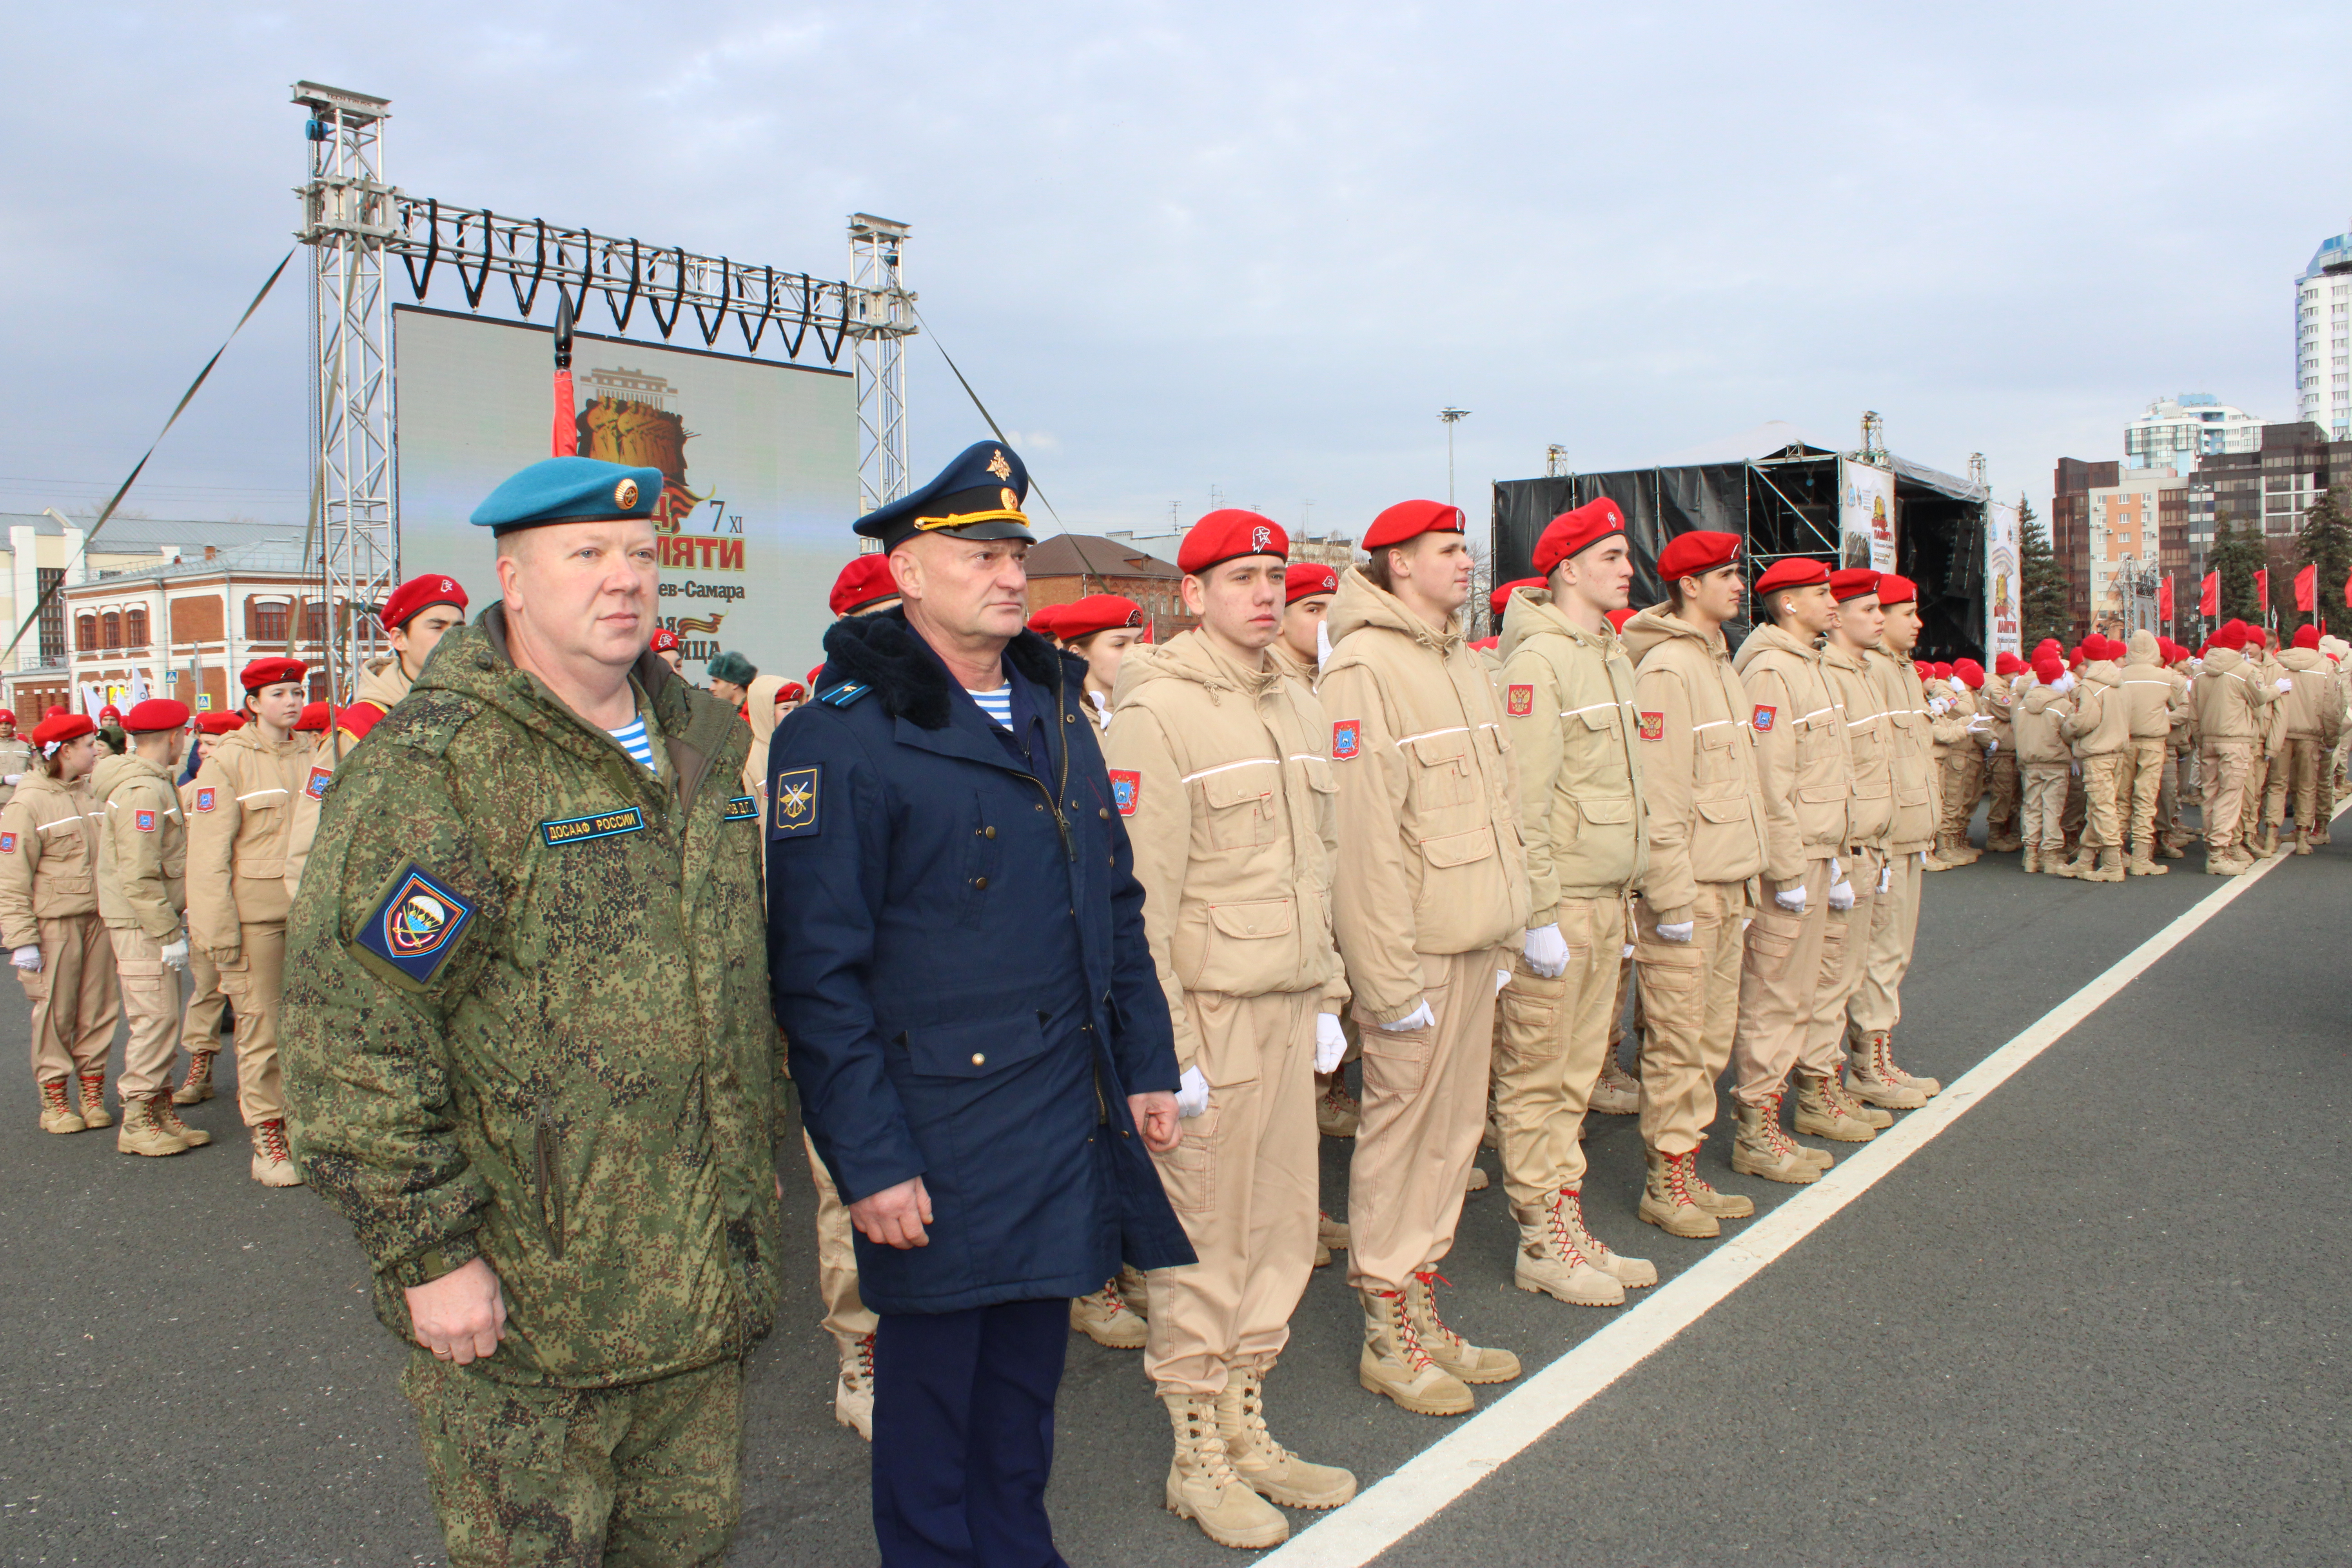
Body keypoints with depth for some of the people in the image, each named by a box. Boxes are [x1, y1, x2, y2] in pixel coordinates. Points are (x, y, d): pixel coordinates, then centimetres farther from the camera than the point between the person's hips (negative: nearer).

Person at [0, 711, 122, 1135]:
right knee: (55, 1013, 1)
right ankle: (54, 1100, 11)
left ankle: (92, 1092, 16)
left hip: (97, 919, 6)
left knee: (99, 1008, 7)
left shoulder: (90, 795, 11)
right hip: (55, 922, -6)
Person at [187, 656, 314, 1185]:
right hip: (254, 912, -4)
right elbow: (208, 854, -6)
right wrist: (218, 932, -10)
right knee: (261, 1027, -1)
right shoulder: (227, 761, -3)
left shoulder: (310, 758, 12)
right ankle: (267, 1143, 9)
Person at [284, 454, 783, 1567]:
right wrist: (426, 1251, -18)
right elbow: (350, 1025, -19)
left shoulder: (701, 740, 9)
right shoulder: (433, 765, -16)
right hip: (519, 1293, -6)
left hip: (702, 1277, 7)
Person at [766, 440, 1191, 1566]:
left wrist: (1146, 1066, 12)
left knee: (1029, 1369, 18)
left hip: (1070, 1119, 6)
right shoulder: (840, 735, -12)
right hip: (936, 1130, -6)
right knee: (931, 1383, 10)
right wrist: (867, 1158, -15)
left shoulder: (1054, 711, 10)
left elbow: (1117, 908, 16)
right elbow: (817, 968, -14)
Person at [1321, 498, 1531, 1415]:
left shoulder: (1463, 666, 15)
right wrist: (1391, 977, -19)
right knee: (1402, 1132, 1)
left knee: (1454, 1132, 14)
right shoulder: (1364, 669, -13)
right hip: (1418, 952, -8)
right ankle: (1389, 1338, 15)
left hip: (1475, 945, 8)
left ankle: (1423, 1314, 27)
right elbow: (1364, 834, -18)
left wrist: (1505, 933, 16)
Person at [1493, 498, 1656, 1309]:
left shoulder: (1610, 654, 14)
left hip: (1605, 898, 9)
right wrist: (1541, 915, -19)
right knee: (1537, 1080, 2)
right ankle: (1541, 1242, 13)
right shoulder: (1538, 659, -14)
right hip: (1556, 903, -9)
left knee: (1577, 1075, 15)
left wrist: (1624, 895, 18)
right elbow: (1524, 801, -18)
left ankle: (1569, 1225, 26)